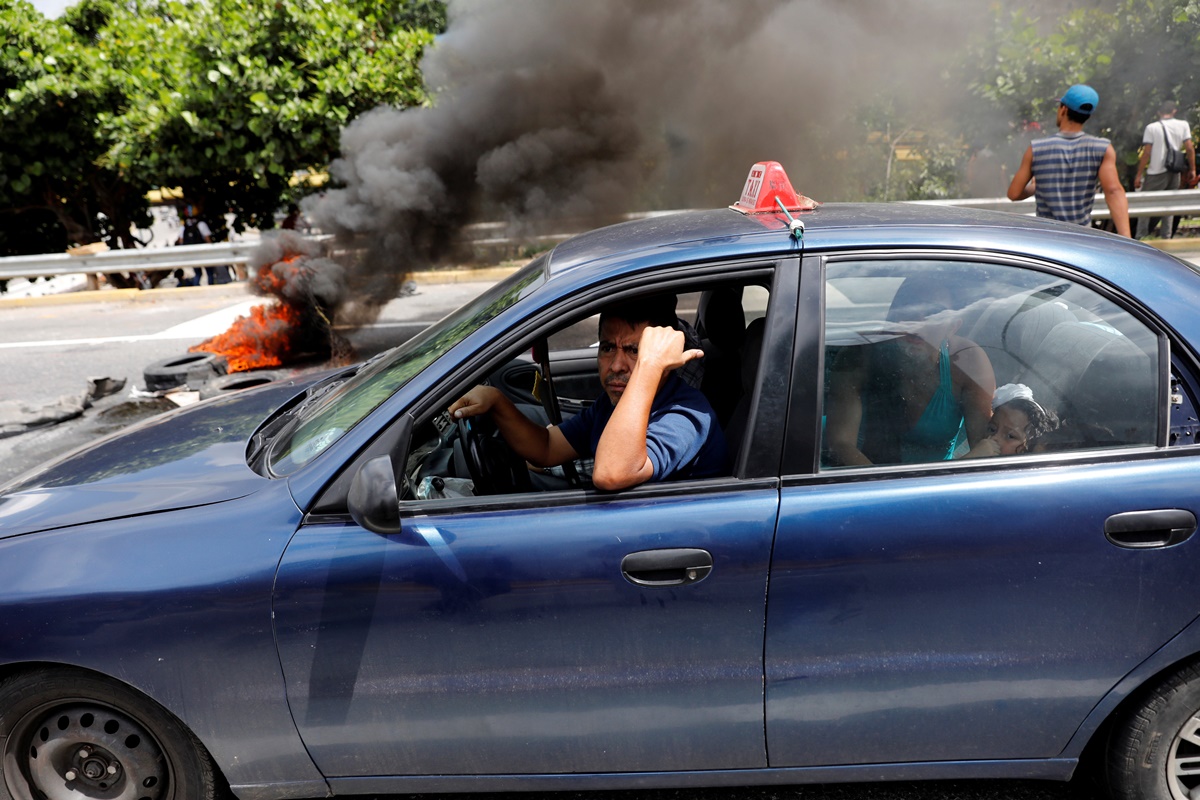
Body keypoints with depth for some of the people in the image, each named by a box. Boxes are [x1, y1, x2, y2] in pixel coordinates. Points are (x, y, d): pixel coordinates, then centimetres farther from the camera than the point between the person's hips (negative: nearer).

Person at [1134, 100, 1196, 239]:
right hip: (1175, 173, 4)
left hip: (1155, 172, -3)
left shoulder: (1151, 128, -7)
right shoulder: (1183, 125, 1)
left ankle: (1141, 237, 3)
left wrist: (1139, 175, -5)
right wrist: (1192, 169, 8)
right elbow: (1190, 149, -1)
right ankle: (1166, 236, 16)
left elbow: (1146, 153, -10)